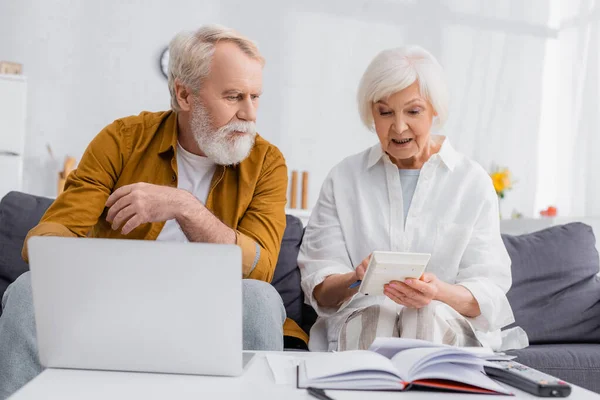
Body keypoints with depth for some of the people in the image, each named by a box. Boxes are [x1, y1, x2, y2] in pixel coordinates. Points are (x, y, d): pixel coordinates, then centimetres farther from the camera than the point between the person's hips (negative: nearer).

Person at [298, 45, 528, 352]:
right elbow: (319, 287, 0)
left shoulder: (473, 182, 5)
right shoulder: (343, 178, 7)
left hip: (449, 326, 0)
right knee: (376, 314, -33)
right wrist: (354, 280, -23)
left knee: (431, 315, -33)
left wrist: (440, 292, -25)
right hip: (361, 320, 0)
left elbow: (489, 294, -3)